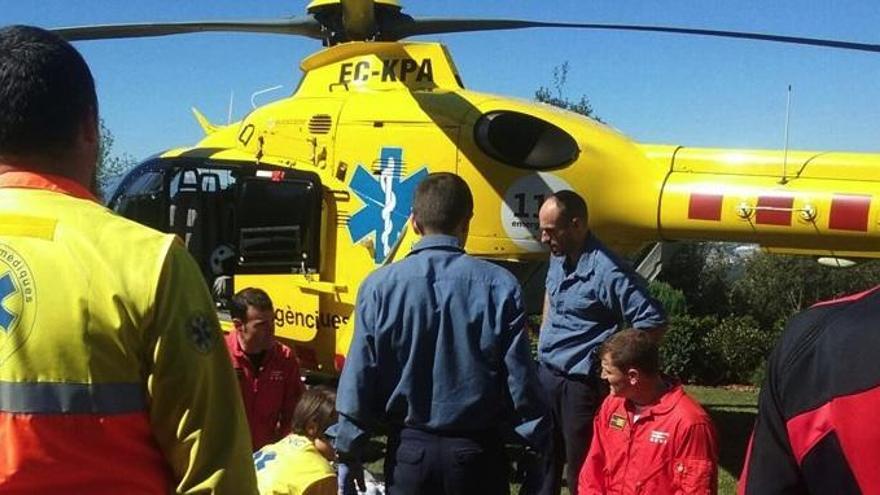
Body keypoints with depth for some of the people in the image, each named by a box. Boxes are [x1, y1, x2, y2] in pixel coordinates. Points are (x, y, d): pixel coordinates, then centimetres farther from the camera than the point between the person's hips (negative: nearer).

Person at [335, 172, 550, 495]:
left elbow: (359, 378, -7)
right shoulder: (499, 286, -11)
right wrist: (540, 444, 6)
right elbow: (520, 377, -7)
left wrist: (349, 452, 4)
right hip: (476, 450, 0)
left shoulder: (380, 286, -10)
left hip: (410, 448, 1)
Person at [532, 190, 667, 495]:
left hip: (579, 385, -8)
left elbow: (653, 322, -21)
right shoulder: (559, 258, 3)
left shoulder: (606, 272, -22)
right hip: (546, 374, 8)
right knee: (539, 461, 20)